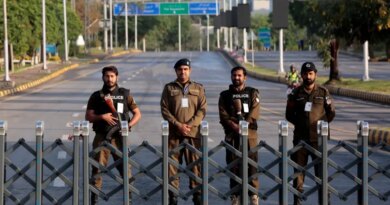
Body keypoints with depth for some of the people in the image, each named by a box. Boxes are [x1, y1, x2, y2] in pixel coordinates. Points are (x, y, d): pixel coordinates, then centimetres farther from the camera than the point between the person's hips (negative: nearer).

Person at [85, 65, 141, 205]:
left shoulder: (125, 94, 8)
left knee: (125, 166, -3)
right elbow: (88, 117, 4)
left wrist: (129, 125, -7)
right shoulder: (96, 96, 7)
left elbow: (137, 113, 10)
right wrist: (102, 117, -13)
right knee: (97, 167, 0)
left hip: (119, 137, 0)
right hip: (102, 137, 0)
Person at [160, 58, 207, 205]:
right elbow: (164, 109, 0)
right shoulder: (169, 88, 8)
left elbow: (202, 110, 2)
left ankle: (197, 193, 8)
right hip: (174, 133, 0)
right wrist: (178, 125, -11)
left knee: (195, 164, 0)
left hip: (193, 132, 0)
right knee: (172, 164, 0)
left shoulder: (198, 88, 9)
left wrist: (190, 125, -12)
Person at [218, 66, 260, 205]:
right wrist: (234, 126, -16)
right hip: (231, 135, 1)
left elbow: (254, 114, -4)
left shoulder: (253, 93, 9)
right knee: (233, 165, 2)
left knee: (251, 164, -4)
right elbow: (223, 115, 0)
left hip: (250, 133, -1)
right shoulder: (225, 95, 12)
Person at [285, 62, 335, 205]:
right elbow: (289, 114, 12)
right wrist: (300, 123, 3)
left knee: (321, 169, -2)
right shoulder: (296, 93, 6)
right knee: (299, 169, 4)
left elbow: (331, 113, 9)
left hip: (318, 138, -1)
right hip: (300, 137, 1)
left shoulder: (323, 93, 4)